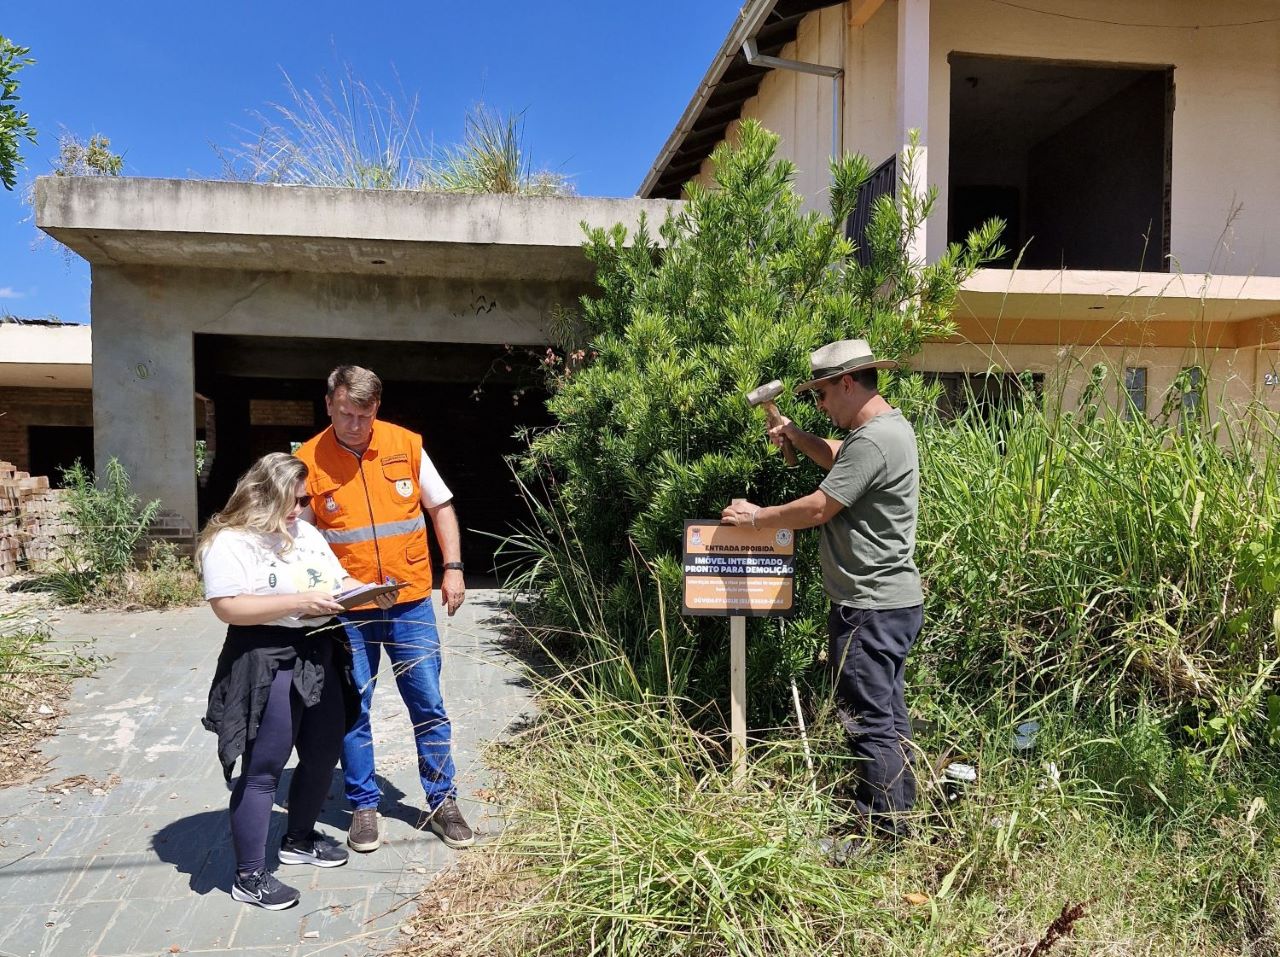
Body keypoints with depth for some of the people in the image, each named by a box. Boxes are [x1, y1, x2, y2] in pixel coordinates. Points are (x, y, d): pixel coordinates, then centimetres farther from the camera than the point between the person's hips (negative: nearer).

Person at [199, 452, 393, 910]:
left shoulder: (306, 533, 12)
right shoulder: (230, 542, -11)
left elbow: (339, 580, 15)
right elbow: (228, 607, -21)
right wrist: (297, 603, -25)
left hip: (319, 655, 8)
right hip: (265, 662, -8)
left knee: (323, 754, 18)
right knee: (263, 769, 0)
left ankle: (299, 839, 40)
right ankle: (249, 876, 13)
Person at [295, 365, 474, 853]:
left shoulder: (405, 444, -1)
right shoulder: (308, 460, -5)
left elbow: (440, 506, 8)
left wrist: (453, 567, 1)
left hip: (410, 600, 1)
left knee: (428, 705, 7)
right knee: (353, 711, 9)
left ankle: (442, 801, 23)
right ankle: (363, 805, 27)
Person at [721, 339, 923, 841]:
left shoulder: (871, 440, -21)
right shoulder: (891, 425, 13)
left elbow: (817, 508, -19)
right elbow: (841, 461, 28)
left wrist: (756, 516, -6)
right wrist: (796, 435, 13)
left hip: (870, 607, -11)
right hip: (894, 600, 11)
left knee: (870, 720, -2)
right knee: (889, 715, 18)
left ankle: (881, 832, 8)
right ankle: (899, 820, 30)